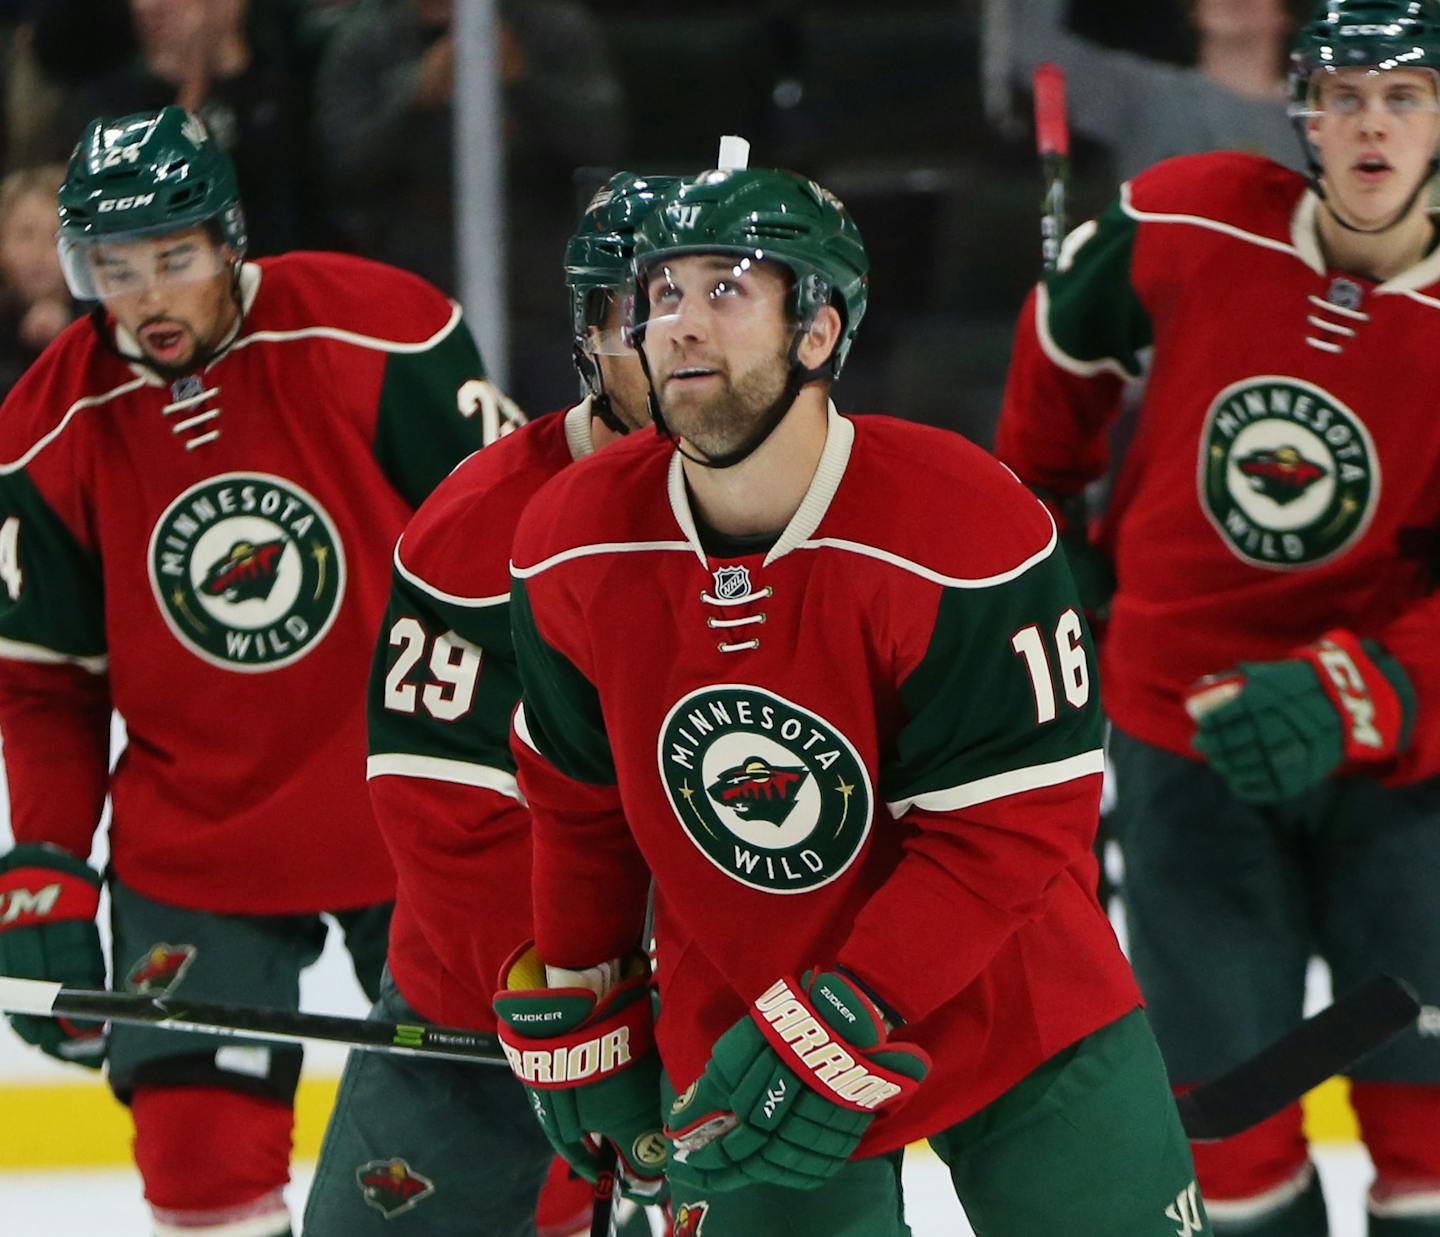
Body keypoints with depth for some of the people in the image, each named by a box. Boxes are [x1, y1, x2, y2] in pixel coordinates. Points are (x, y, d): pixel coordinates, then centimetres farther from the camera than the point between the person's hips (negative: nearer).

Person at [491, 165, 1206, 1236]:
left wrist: (844, 1030, -26)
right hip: (733, 1026, 2)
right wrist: (573, 1011, 11)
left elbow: (1014, 825, -22)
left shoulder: (964, 532, -23)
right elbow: (577, 797, 6)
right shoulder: (574, 548, -10)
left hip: (1011, 1016, -2)